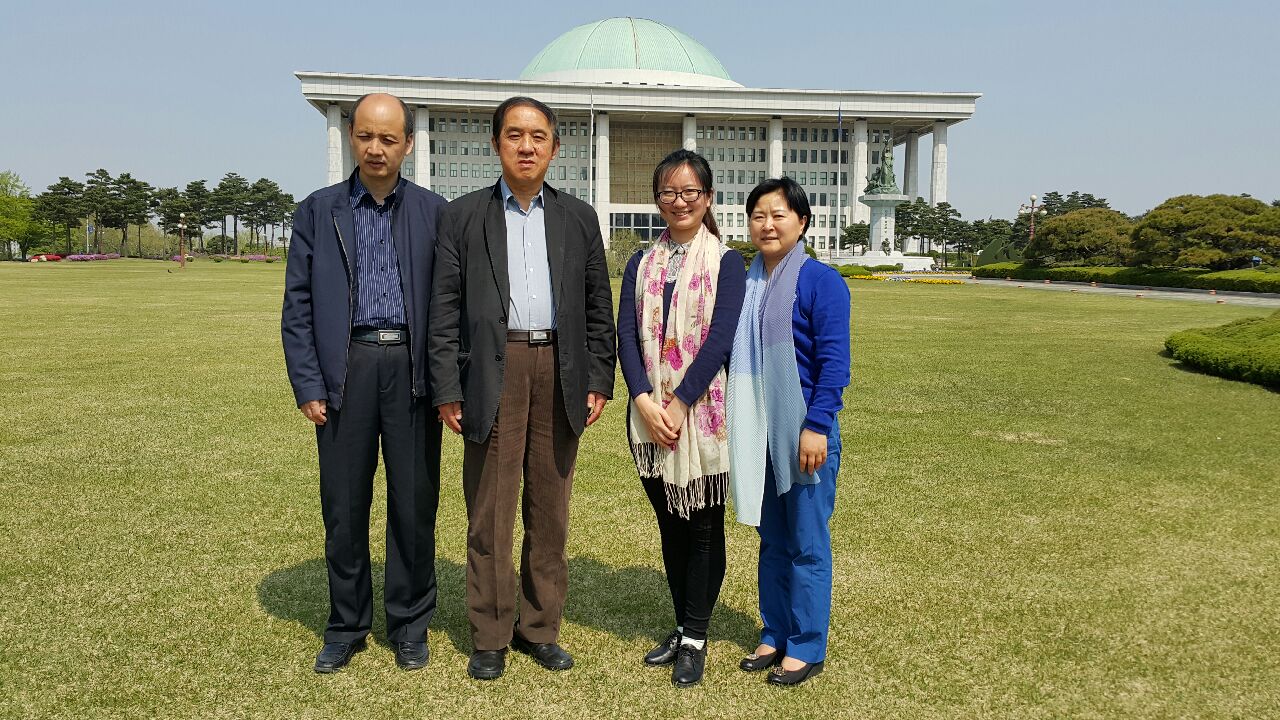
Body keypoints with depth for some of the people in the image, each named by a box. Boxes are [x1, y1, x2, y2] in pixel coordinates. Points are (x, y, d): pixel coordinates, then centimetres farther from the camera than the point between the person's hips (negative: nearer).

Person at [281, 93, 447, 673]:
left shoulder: (434, 212, 6)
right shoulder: (317, 211, 8)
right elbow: (297, 306, 5)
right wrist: (307, 385, -3)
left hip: (412, 369, 0)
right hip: (345, 369, 1)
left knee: (414, 502, 6)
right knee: (343, 505, 7)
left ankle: (410, 626, 22)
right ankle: (346, 626, 25)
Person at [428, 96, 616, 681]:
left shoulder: (578, 217, 12)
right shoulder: (463, 216, 6)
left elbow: (598, 304, 10)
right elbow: (445, 309, 1)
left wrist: (599, 380, 3)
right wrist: (447, 389, -5)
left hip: (560, 373, 2)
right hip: (493, 372, -2)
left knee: (550, 510, 10)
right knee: (489, 512, 3)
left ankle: (540, 628, 24)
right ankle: (490, 637, 17)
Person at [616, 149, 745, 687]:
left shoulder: (726, 261, -2)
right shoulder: (641, 264, 9)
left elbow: (720, 338, -12)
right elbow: (626, 335, 0)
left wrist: (678, 402, -17)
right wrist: (644, 401, -14)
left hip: (703, 412, -4)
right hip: (650, 414, 4)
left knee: (703, 526, 5)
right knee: (670, 525, 13)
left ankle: (695, 639, 18)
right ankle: (682, 627, 28)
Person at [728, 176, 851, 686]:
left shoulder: (820, 281, -9)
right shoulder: (746, 283, 8)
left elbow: (834, 361, -13)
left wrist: (816, 426, -18)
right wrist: (738, 425, 12)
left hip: (803, 431, -6)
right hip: (758, 432, 6)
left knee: (807, 543, 4)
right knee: (771, 539, 15)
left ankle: (807, 647, 17)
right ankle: (774, 635, 28)